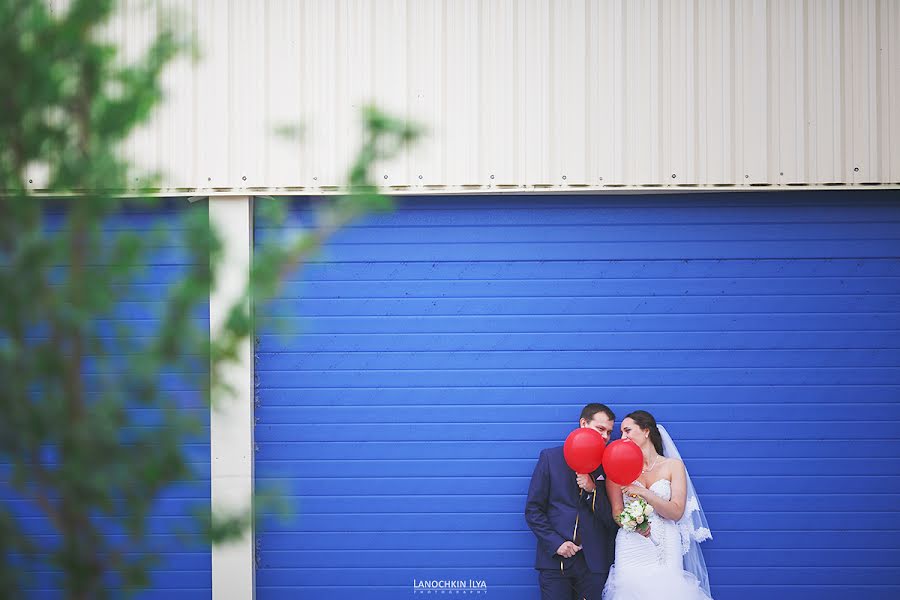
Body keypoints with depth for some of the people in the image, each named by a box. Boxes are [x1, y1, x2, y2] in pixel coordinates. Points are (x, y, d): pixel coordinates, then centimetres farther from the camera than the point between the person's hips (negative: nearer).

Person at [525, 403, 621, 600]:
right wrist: (555, 543, -9)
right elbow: (533, 510, 1)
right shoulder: (550, 457, 4)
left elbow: (614, 520, 4)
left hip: (594, 562, 1)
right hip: (555, 559, -1)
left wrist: (593, 490, -10)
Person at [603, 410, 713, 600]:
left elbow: (676, 512, -4)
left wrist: (643, 492, -16)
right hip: (631, 549, 1)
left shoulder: (673, 466, 5)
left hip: (666, 548, -1)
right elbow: (616, 513, 4)